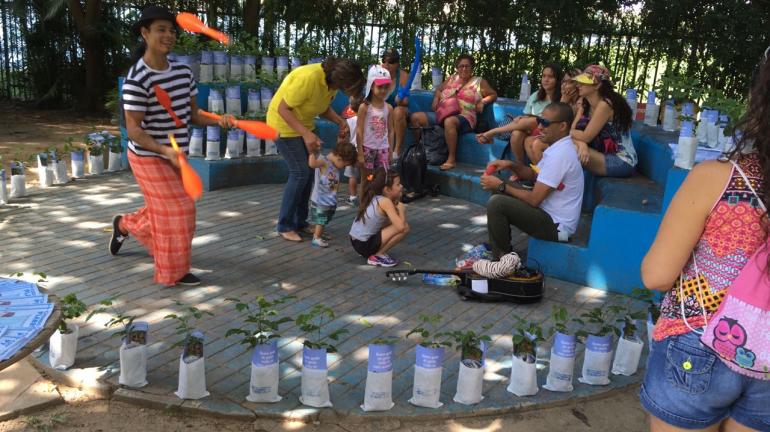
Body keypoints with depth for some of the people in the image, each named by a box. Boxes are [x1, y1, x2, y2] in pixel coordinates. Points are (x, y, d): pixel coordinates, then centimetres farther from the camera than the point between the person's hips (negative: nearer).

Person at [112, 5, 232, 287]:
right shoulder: (137, 80, -22)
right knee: (177, 211, -3)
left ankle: (124, 225, 51)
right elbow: (133, 130, -22)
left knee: (162, 209, 22)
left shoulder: (183, 72, 0)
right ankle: (174, 272, 14)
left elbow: (192, 115, 3)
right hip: (149, 158, -8)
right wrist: (166, 150, -36)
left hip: (174, 155, 8)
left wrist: (219, 121, -17)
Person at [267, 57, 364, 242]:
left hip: (304, 124, 8)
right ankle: (285, 226, 1)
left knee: (309, 171, 6)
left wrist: (340, 121, -13)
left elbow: (324, 107, 6)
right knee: (300, 172, -11)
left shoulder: (331, 79, -8)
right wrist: (306, 134, -35)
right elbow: (282, 109, -28)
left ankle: (300, 222, 18)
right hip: (284, 124, -8)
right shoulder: (308, 78, -33)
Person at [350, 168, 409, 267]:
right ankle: (377, 256, -4)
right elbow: (401, 226, -23)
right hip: (364, 245, -9)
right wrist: (401, 209, -5)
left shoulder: (374, 198, 9)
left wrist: (397, 202, 4)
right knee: (405, 227, -12)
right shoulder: (385, 201, -16)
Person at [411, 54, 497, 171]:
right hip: (442, 115, 6)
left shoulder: (479, 81, 10)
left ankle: (451, 159, -35)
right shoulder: (452, 79, 21)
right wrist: (436, 98, 11)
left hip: (463, 118, -5)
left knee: (449, 121, -42)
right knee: (416, 117, -10)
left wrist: (483, 102, -7)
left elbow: (493, 95, 11)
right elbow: (439, 89, 33)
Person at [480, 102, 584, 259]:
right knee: (500, 194, 13)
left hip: (556, 225, -10)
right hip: (551, 213, 10)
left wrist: (501, 186, -12)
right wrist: (512, 165, 0)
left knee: (496, 203, -20)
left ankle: (502, 258, -3)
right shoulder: (559, 146, 6)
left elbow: (534, 199, -23)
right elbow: (534, 175, 17)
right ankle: (495, 247, 15)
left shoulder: (560, 154, -24)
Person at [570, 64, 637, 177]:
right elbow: (574, 132, -3)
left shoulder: (605, 104, -19)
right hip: (604, 156, 8)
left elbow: (585, 137, -19)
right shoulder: (585, 105, 7)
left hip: (621, 162, -8)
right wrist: (581, 144, -25)